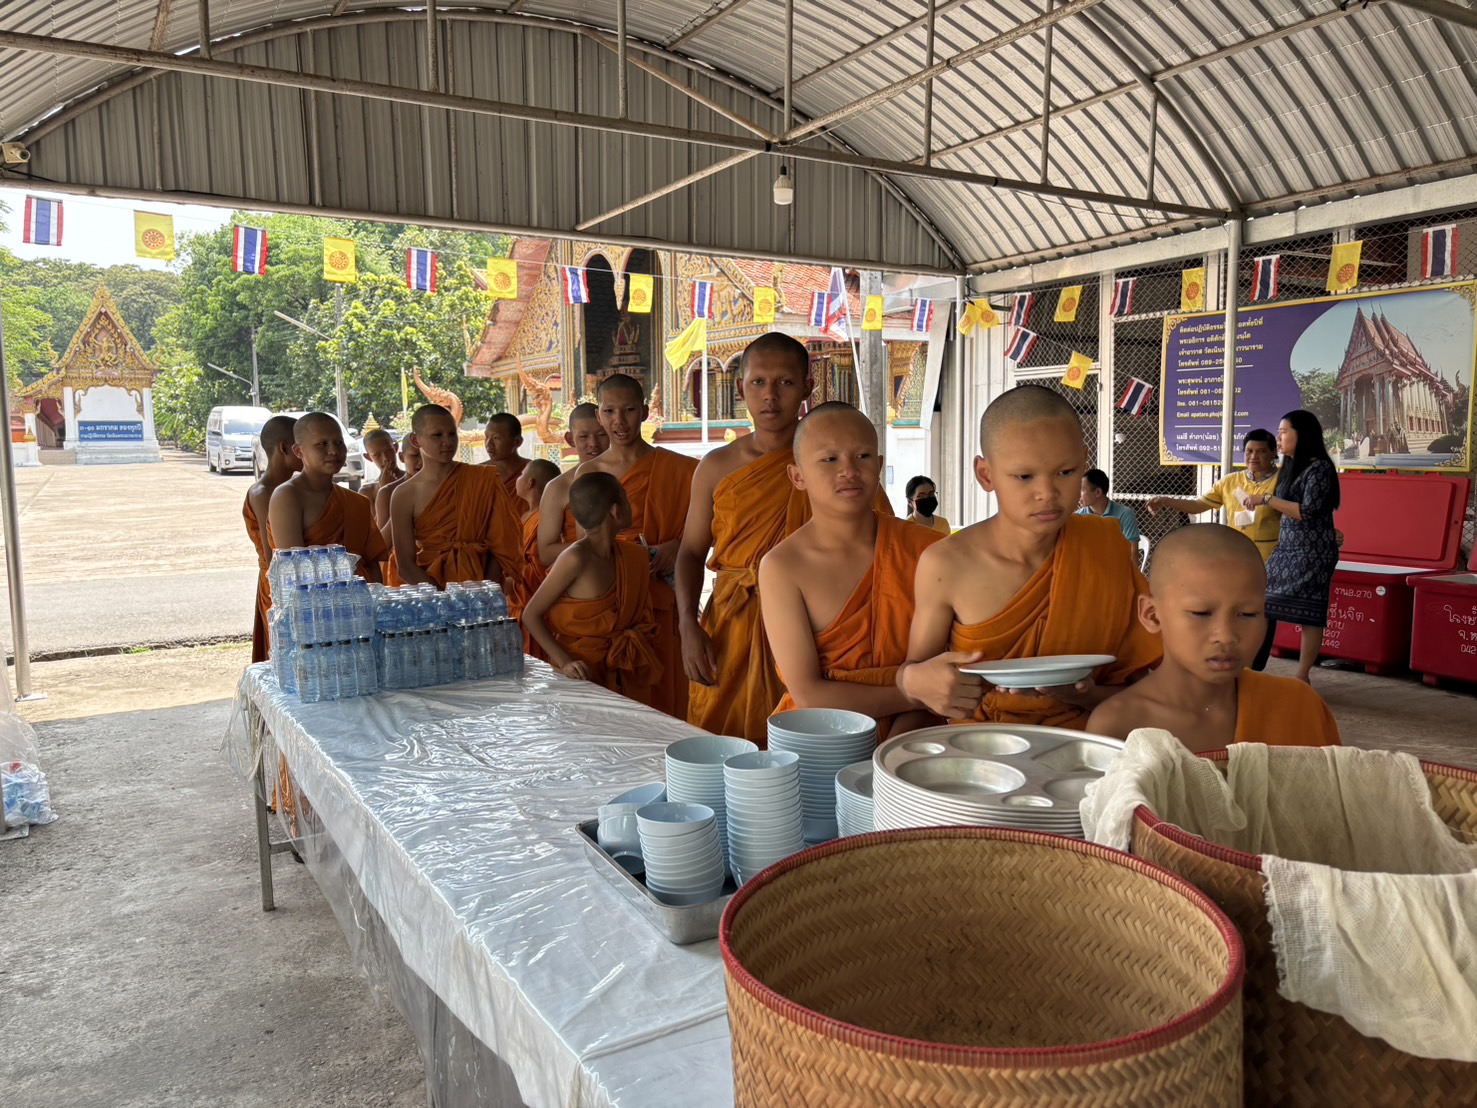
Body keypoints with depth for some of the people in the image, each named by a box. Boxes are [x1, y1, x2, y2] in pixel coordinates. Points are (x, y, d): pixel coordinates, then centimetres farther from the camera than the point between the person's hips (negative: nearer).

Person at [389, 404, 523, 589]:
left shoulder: (484, 480, 2)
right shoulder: (405, 495, 1)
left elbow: (500, 546, 0)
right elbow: (406, 565, -2)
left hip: (481, 582, 0)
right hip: (432, 585, 0)